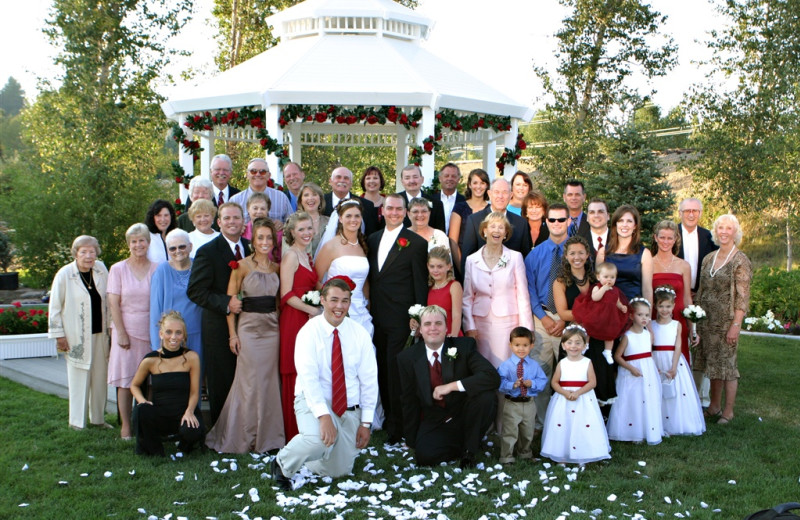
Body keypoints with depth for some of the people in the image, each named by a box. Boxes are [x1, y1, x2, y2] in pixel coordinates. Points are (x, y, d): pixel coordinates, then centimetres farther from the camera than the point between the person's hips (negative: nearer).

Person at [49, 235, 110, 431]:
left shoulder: (101, 270, 2)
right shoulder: (64, 275, -11)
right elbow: (55, 307, -6)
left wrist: (110, 326, 11)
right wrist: (59, 335, -7)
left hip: (99, 334, 5)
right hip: (77, 337, -4)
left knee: (100, 377, 10)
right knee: (79, 379, 0)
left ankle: (97, 418, 23)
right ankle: (77, 422, 12)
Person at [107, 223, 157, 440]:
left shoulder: (156, 269, 5)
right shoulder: (118, 269, 2)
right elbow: (113, 303, -2)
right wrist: (121, 333, -8)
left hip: (151, 331, 1)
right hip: (127, 330, -1)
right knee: (125, 381, 1)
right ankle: (125, 427, 9)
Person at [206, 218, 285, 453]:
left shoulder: (276, 267, 9)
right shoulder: (242, 266, -5)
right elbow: (230, 301, -5)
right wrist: (233, 334, -9)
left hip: (272, 328, 4)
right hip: (249, 327, -4)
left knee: (269, 381, 6)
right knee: (250, 382, -2)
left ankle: (266, 436, 18)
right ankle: (245, 437, 12)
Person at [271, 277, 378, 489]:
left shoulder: (359, 334, -2)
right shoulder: (309, 332, -11)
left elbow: (369, 380, 0)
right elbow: (308, 377, -21)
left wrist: (366, 423, -4)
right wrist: (324, 416, -33)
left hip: (349, 409, 4)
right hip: (313, 402, -4)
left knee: (339, 471, 4)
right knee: (319, 439, -35)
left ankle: (305, 452, 34)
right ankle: (282, 464, -3)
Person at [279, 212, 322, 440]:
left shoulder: (307, 255, 18)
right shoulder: (290, 255, -8)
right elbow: (287, 295, -15)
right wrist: (312, 310, -16)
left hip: (309, 319, 8)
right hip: (295, 319, -8)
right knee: (296, 377, -4)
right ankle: (294, 433, 4)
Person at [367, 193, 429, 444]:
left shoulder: (415, 243, -5)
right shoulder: (373, 239, 13)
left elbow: (420, 283, -6)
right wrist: (370, 309, 10)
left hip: (400, 318, -6)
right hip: (377, 317, 6)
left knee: (396, 370, -4)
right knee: (382, 369, 12)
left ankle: (398, 427, 6)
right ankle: (388, 416, 27)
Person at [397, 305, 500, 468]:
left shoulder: (464, 346, -8)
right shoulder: (407, 358, -2)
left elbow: (492, 377, -22)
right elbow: (409, 401, 5)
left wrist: (452, 386, -28)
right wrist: (411, 441, 5)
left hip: (465, 416, 0)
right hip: (434, 422, 1)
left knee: (486, 396, -30)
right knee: (424, 455, -27)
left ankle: (470, 449, -7)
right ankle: (461, 445, 5)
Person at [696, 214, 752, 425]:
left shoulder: (740, 260, -8)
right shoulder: (709, 258, 9)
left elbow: (742, 296, -12)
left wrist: (736, 325, -16)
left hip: (727, 321, -6)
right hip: (707, 320, 6)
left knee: (727, 364, 0)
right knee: (712, 365, 12)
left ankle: (728, 411, 11)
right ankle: (714, 406, 23)